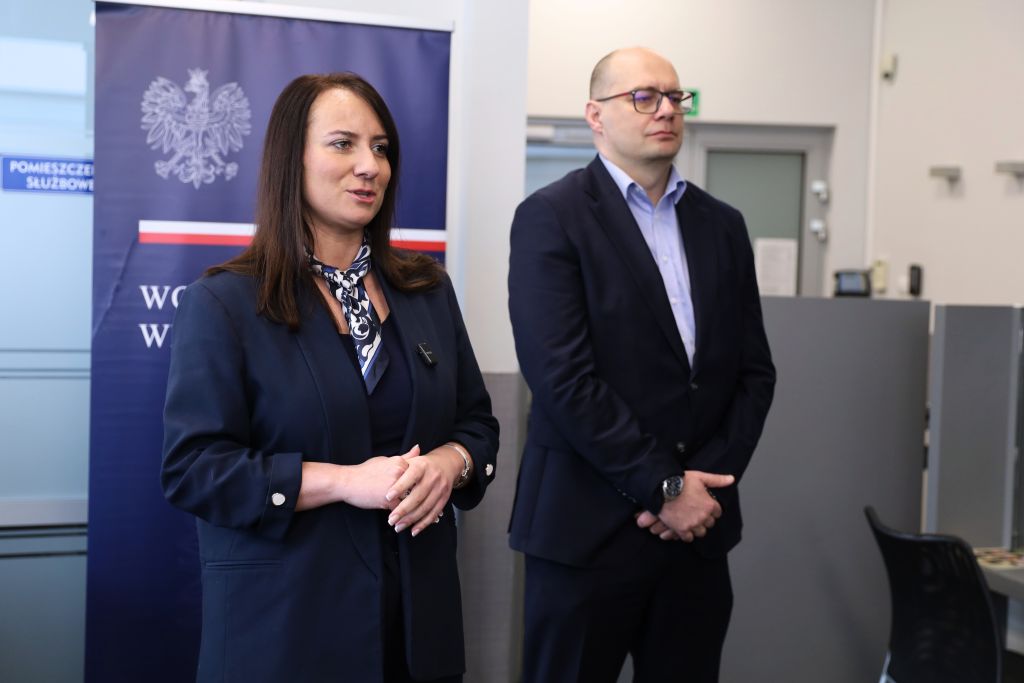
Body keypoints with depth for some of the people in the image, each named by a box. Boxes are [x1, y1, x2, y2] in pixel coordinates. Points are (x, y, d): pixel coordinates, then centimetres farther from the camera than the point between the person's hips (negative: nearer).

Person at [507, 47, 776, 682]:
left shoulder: (722, 224, 11)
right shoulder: (551, 217, -6)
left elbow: (754, 371, 9)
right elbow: (562, 375, -14)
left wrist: (704, 483, -4)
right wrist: (664, 487, -13)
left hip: (697, 520, 5)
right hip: (589, 527, -4)